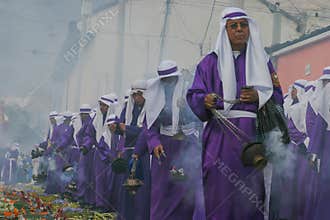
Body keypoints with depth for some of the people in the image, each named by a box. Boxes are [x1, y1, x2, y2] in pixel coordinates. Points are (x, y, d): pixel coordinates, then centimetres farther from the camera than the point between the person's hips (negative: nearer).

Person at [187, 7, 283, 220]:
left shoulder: (262, 61, 16)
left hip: (254, 135, 1)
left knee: (251, 194, -6)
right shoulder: (211, 62, 11)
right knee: (221, 192, -8)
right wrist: (205, 100, -18)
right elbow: (194, 95, 4)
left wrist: (258, 96, -8)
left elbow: (277, 96, 12)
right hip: (221, 136, -1)